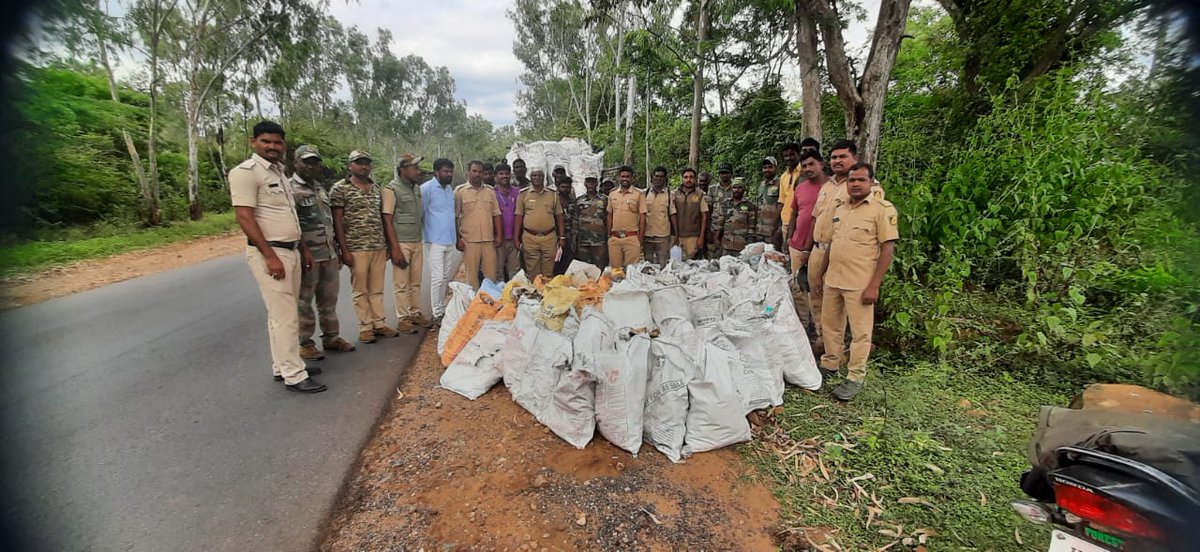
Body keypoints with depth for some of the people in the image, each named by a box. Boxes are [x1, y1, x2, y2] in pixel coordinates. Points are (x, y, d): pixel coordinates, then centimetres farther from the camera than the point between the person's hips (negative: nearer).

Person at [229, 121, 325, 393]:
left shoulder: (279, 172, 16)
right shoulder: (246, 172, -11)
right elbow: (244, 218, -17)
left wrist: (303, 248, 19)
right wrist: (270, 256, -22)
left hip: (290, 251, 9)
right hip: (268, 253, -9)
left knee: (283, 313, 13)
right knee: (285, 316, -7)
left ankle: (283, 366, 23)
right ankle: (294, 375, 0)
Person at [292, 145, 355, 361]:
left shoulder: (321, 188, 16)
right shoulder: (290, 189, -9)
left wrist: (337, 251, 19)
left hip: (329, 255, 7)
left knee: (329, 300, 14)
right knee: (304, 303, 4)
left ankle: (331, 337, 26)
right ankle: (304, 343, 15)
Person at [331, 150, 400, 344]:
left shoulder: (377, 188, 13)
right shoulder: (340, 188, -4)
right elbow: (337, 221, -6)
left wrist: (386, 245, 13)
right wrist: (344, 250, -12)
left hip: (379, 247, 5)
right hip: (356, 248, -5)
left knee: (377, 289, 11)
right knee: (360, 290, 4)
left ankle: (378, 324, 19)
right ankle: (365, 326, 13)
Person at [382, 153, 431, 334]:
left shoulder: (417, 188, 11)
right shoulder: (392, 189, -8)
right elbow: (387, 221, -11)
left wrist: (421, 240, 13)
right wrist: (395, 248, -15)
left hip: (417, 243, 6)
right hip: (401, 243, -6)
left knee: (416, 282, 11)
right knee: (402, 284, 2)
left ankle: (415, 314, 22)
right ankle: (402, 319, 12)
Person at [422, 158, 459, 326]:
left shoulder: (450, 189, 15)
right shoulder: (426, 188, -9)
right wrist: (425, 236, -9)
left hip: (450, 240, 7)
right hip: (435, 241, -7)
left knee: (446, 277, 12)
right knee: (437, 278, -6)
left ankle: (441, 308, 23)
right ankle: (437, 315, 2)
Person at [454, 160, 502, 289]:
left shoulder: (490, 190, 11)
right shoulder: (460, 191, 0)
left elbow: (496, 214, 12)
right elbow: (455, 217, -1)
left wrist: (499, 235, 5)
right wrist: (458, 239, -5)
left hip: (489, 240, 3)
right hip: (469, 241, -3)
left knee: (491, 275, 6)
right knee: (471, 275, 3)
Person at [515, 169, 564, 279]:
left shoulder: (553, 195, 9)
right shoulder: (523, 195, 6)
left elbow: (559, 217, 10)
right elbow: (519, 217, 6)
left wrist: (561, 237, 6)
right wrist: (517, 238, 3)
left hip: (549, 237, 1)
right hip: (529, 238, -1)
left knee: (548, 272, 5)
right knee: (531, 272, 4)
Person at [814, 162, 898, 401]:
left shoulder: (883, 209, -8)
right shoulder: (840, 208, 11)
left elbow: (888, 248, -11)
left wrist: (874, 285, -16)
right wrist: (822, 273, 17)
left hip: (860, 284, -6)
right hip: (832, 280, 6)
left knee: (860, 332, 4)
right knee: (830, 325, 16)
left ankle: (855, 378, 15)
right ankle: (830, 365, 31)